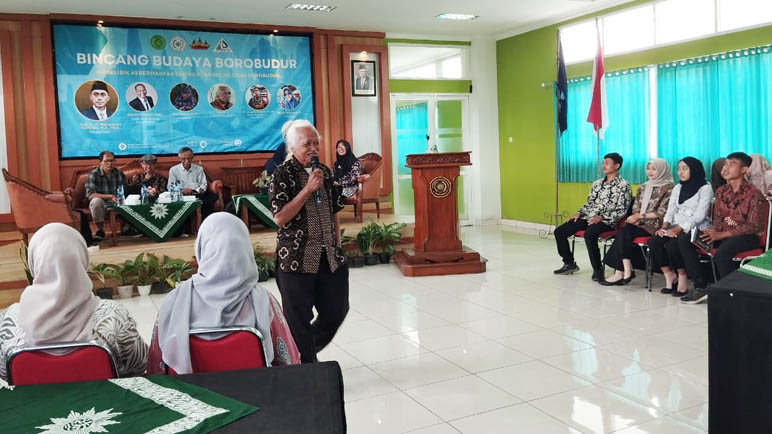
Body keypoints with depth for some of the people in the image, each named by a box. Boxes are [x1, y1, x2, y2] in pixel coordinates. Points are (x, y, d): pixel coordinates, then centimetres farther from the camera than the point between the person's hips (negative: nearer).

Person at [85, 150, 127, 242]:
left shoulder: (120, 174, 6)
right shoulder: (93, 174, -6)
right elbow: (90, 195, -17)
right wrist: (111, 196, -23)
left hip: (116, 204, 3)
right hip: (100, 205, -3)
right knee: (96, 201, -36)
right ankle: (100, 230, -19)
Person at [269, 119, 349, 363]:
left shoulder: (325, 172, 9)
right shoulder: (282, 175, -8)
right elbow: (279, 217, -18)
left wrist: (337, 245, 13)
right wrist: (308, 189, -20)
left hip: (329, 257, 6)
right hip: (296, 259, -6)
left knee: (337, 310, 12)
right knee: (299, 320, 4)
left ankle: (309, 350, 36)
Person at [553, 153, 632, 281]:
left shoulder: (623, 185, -3)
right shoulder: (597, 184, 17)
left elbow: (622, 211, -9)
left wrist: (602, 217, -19)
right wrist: (579, 213, 3)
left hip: (607, 221, -7)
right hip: (589, 218, 7)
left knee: (589, 234, -39)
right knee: (559, 231, -5)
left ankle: (598, 269, -22)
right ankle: (569, 263, 10)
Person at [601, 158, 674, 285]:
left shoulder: (668, 188, -1)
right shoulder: (643, 187, 20)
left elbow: (662, 213, -9)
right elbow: (635, 207, 19)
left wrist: (640, 216, -11)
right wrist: (635, 217, -3)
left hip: (654, 226, -6)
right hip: (640, 223, 6)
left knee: (625, 232, -28)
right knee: (625, 231, -27)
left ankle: (621, 272, -27)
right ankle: (626, 272, -31)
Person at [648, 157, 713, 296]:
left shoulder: (705, 188, -3)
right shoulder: (677, 188, 18)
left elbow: (699, 216, -13)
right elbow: (670, 211, 11)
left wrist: (678, 229, -23)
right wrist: (665, 226, -9)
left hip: (696, 228, -6)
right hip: (676, 227, 6)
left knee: (672, 245, -33)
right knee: (653, 241, -23)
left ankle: (683, 278, -11)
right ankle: (670, 277, -10)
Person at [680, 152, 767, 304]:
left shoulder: (754, 193, -11)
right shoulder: (721, 191, 10)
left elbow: (754, 226, -15)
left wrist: (722, 235, -23)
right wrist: (713, 233, -11)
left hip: (747, 236, -7)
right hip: (723, 235, 7)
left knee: (721, 253, -39)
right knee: (684, 241, -11)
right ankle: (700, 287, -8)